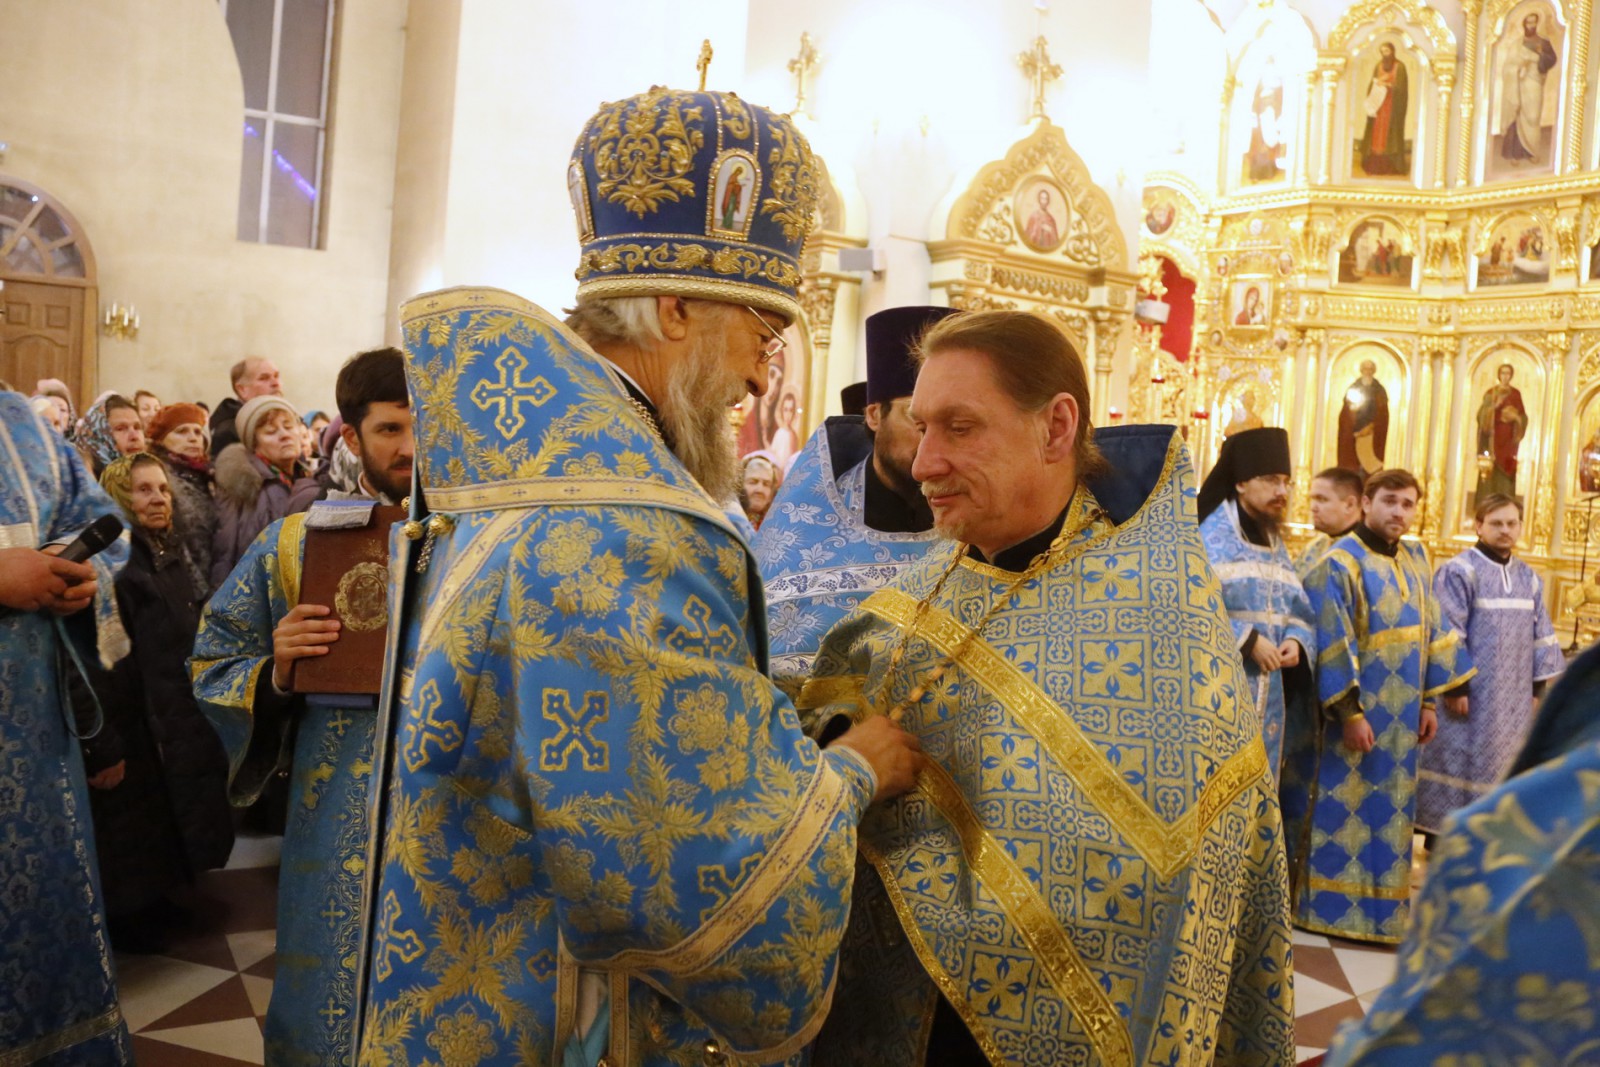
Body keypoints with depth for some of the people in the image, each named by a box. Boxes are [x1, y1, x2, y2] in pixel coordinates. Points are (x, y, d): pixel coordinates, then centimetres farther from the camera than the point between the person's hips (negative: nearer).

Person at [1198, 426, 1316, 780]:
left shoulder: (1276, 545, 16)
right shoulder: (1211, 537, -10)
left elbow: (1301, 612, 18)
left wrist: (1296, 641, -4)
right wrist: (1247, 640, -20)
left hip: (1265, 698, 8)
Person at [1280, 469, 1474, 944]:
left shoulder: (1415, 560, 10)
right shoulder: (1339, 564, -13)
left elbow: (1431, 632, 16)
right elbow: (1331, 647, -18)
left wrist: (1428, 700, 13)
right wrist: (1350, 713, -21)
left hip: (1398, 720, 7)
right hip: (1350, 714, -7)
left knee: (1388, 816, 13)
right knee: (1340, 815, -1)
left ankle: (1379, 909, 24)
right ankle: (1327, 908, 9)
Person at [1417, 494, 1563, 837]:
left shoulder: (1528, 578, 11)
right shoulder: (1459, 571, -11)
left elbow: (1541, 635, 15)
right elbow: (1445, 635, -15)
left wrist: (1538, 687, 11)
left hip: (1513, 697, 7)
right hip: (1469, 693, -7)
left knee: (1501, 767, 13)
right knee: (1457, 764, -1)